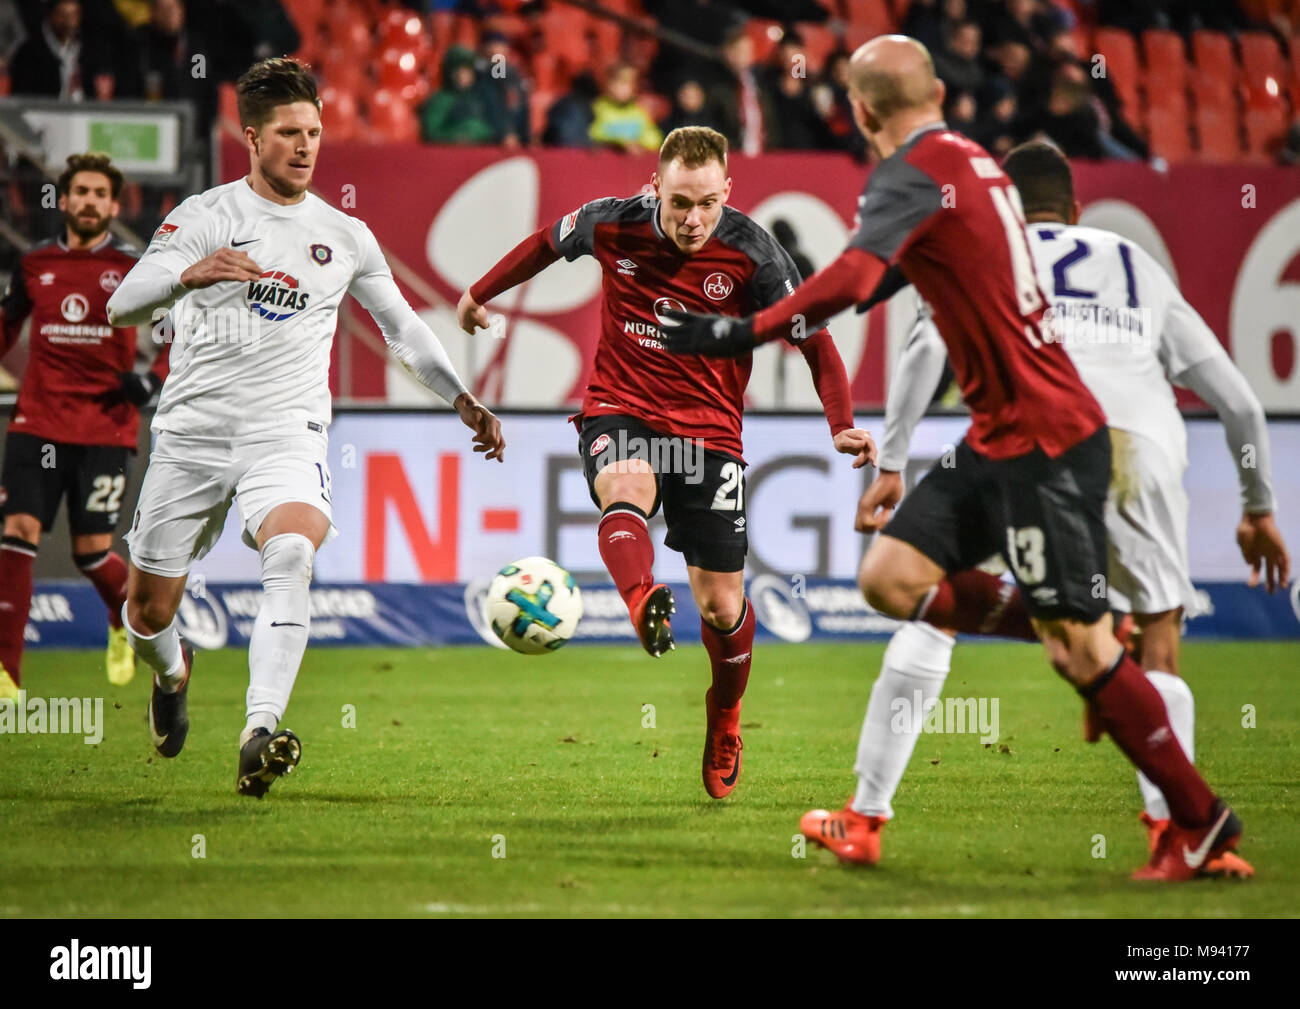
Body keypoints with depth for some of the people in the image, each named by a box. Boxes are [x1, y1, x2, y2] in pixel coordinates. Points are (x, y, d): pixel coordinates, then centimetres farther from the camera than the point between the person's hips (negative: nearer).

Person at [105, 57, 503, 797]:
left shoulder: (345, 236, 9)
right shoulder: (206, 215, 0)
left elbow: (402, 326, 22)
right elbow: (124, 306, -11)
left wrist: (463, 400, 12)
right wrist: (190, 275, -31)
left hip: (286, 435, 0)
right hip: (194, 430, 0)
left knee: (292, 555, -31)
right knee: (148, 612, 7)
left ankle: (260, 734, -40)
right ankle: (174, 673, 45)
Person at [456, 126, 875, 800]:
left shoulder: (752, 254, -12)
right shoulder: (611, 225, -6)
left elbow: (813, 339, -6)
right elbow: (547, 243, 15)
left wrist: (842, 424, -19)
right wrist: (481, 294, 29)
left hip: (708, 429, 0)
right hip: (619, 412, 0)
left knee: (721, 604, 1)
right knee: (624, 491, -37)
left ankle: (724, 720, 30)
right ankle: (644, 605, -66)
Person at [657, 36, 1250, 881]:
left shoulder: (916, 172, -15)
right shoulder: (972, 161, 11)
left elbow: (852, 281, -31)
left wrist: (742, 334, -29)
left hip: (1043, 439, -9)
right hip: (999, 433, 9)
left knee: (1079, 646, -4)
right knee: (891, 577, 5)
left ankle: (1201, 823, 6)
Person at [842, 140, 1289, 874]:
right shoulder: (1144, 270, 35)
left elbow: (930, 345, 5)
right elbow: (1240, 402, 33)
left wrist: (891, 465, 5)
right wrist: (1260, 508, 44)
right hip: (1145, 442, 2)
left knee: (933, 613, 11)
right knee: (1156, 654, 14)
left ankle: (867, 818, 8)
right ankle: (1174, 831, -6)